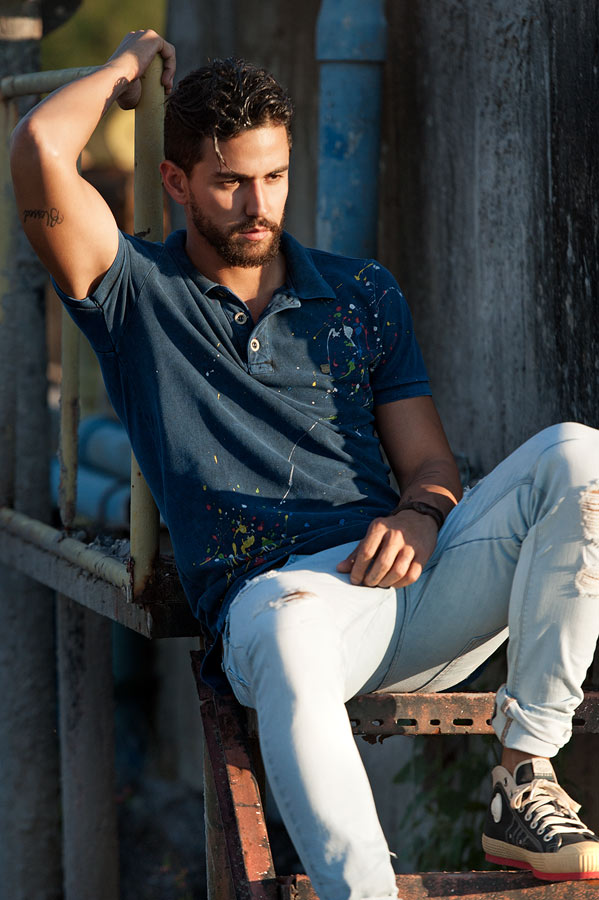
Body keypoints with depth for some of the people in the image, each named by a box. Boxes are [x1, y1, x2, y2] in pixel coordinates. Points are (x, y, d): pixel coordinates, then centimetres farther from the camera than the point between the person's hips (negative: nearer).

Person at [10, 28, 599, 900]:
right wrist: (125, 71, 17)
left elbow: (430, 463, 19)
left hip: (403, 577, 4)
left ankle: (523, 785, -23)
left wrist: (421, 514, -7)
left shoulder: (363, 293, 24)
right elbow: (40, 149, -4)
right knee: (287, 629, -43)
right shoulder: (138, 295, 13)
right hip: (274, 592, -4)